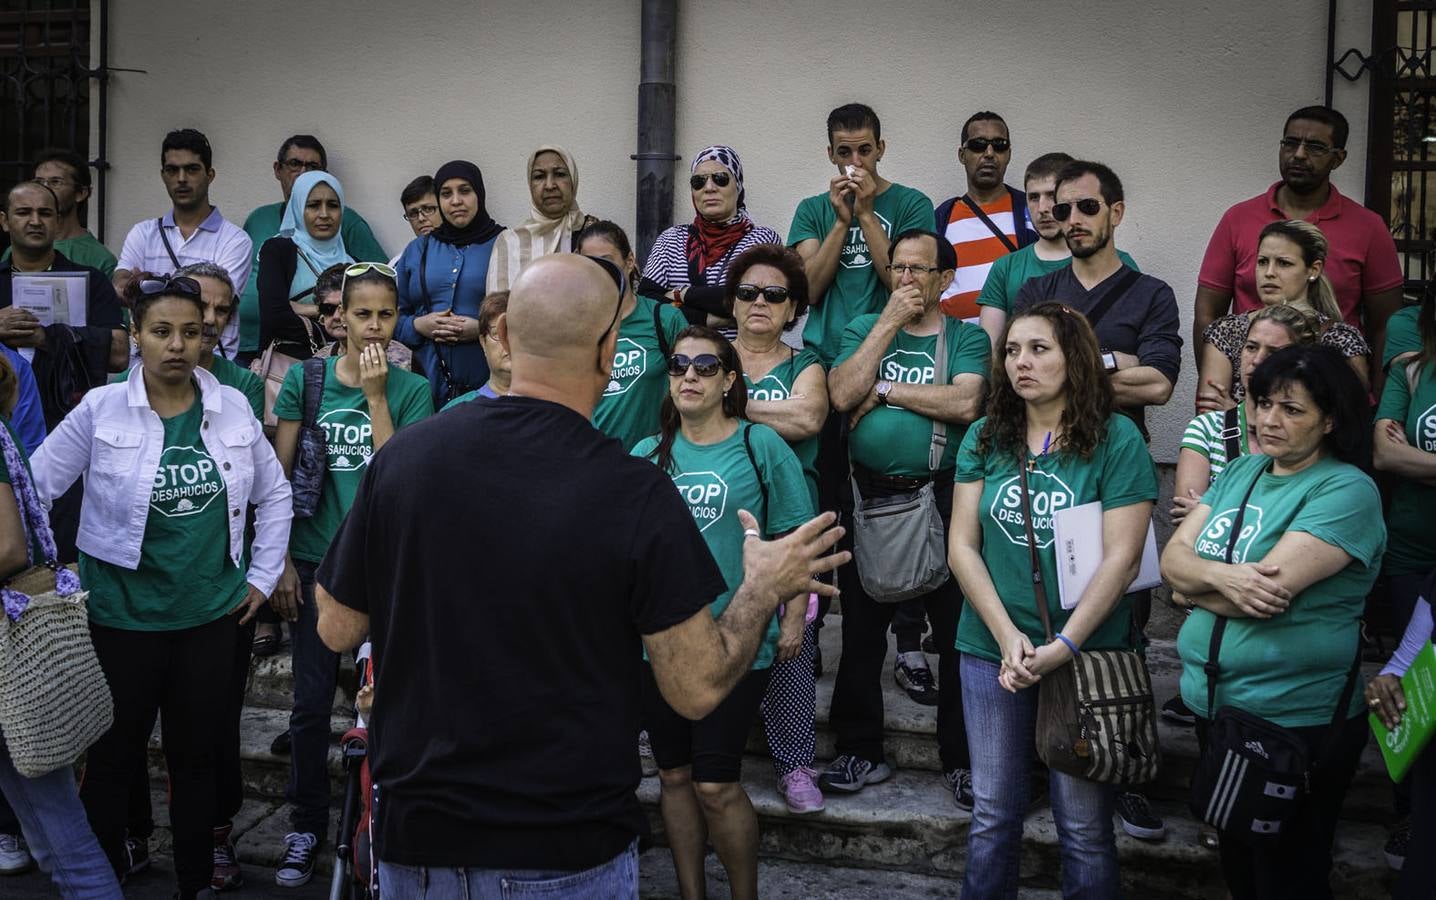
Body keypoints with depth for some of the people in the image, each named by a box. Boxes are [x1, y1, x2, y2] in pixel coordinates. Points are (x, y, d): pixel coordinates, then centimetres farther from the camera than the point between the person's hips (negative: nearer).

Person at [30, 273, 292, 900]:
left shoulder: (232, 407, 1)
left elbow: (275, 493, 11)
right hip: (123, 614, -2)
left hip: (211, 613, 3)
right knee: (113, 760, 7)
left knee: (195, 756, 14)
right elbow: (33, 489, -6)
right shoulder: (101, 410, -7)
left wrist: (263, 576, 8)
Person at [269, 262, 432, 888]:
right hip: (316, 560, 1)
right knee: (312, 701, 6)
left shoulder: (411, 389, 0)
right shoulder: (305, 379, 3)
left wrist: (375, 396, -14)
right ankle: (306, 827, 21)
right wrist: (280, 560, 0)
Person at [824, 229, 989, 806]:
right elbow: (842, 395, -7)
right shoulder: (865, 329, 11)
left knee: (958, 630, 3)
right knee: (861, 629, 9)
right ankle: (860, 752, 23)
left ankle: (963, 759, 16)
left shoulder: (966, 337, 4)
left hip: (942, 498, -2)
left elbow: (965, 403, -15)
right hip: (870, 497, 3)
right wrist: (888, 323, -7)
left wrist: (883, 390, -9)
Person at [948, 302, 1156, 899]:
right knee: (992, 817, 12)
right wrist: (1008, 636, -10)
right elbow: (962, 545, 1)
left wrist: (1063, 647, -18)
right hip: (990, 649, 3)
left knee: (1084, 824, 6)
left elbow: (1121, 558, -11)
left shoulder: (1116, 439, -6)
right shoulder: (985, 438, 5)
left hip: (1084, 653, -3)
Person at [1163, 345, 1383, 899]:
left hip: (1296, 723, -6)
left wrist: (1195, 584, -9)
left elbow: (1267, 591, -25)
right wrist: (1221, 576, -22)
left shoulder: (1347, 491, -15)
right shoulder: (1241, 471, 7)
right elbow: (1173, 557, -1)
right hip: (1213, 706, 7)